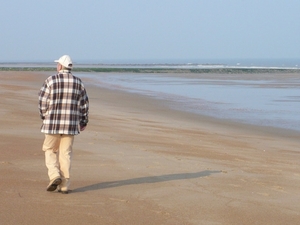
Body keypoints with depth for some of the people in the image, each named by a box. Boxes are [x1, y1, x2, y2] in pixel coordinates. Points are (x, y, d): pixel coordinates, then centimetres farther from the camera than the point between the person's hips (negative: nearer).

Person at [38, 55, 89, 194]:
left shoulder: (51, 80, -6)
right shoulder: (78, 82, 4)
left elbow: (43, 101, -3)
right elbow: (84, 104, 6)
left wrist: (44, 116, 14)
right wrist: (84, 121, 16)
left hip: (53, 122, -3)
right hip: (71, 124, 3)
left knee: (50, 150, 12)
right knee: (66, 153, 7)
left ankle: (55, 176, -8)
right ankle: (64, 185, 5)